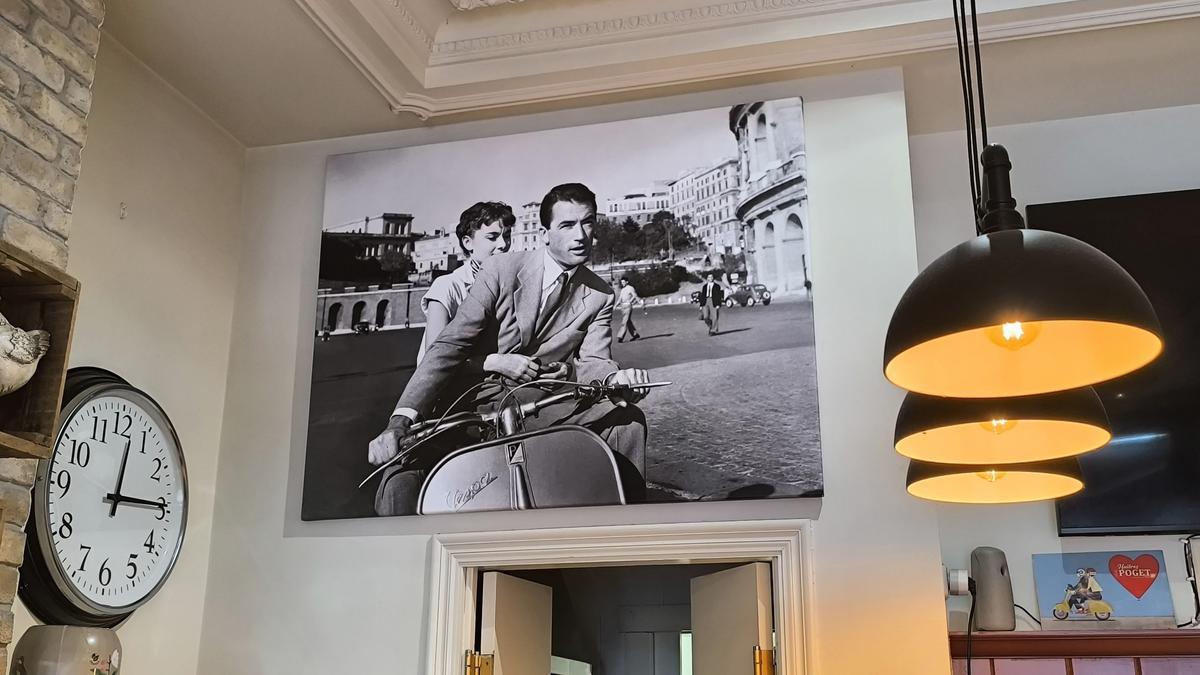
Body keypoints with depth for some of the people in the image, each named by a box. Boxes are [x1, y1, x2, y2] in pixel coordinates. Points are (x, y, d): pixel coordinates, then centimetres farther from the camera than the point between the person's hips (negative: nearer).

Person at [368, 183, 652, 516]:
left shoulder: (600, 295, 6)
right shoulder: (500, 270, -7)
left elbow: (593, 360, 0)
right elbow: (449, 346, -14)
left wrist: (618, 376, -28)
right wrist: (399, 421, -26)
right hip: (474, 397, -4)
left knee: (629, 419, -16)